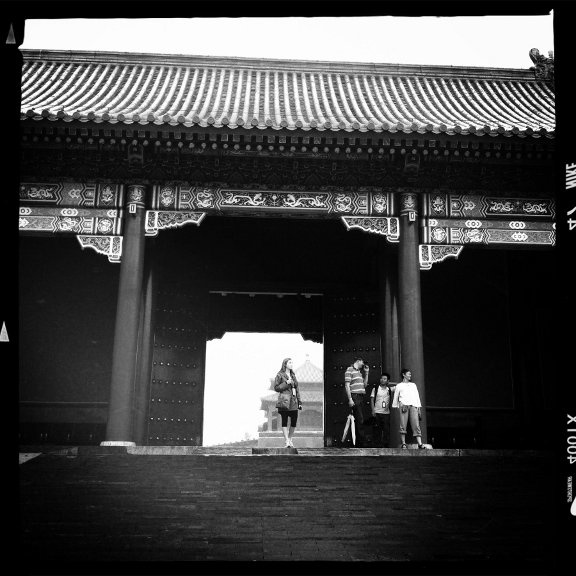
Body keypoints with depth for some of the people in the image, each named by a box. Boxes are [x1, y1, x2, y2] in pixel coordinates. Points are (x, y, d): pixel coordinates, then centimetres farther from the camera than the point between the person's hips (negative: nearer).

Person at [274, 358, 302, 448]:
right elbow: (276, 388, -3)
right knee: (284, 421, -5)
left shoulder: (293, 375, 18)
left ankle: (290, 439, 19)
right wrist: (286, 383, -12)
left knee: (294, 420, 2)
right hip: (284, 401, -6)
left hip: (293, 401, 6)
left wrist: (299, 401, 14)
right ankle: (287, 442, -5)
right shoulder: (280, 375, 1)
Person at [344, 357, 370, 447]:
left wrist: (366, 373, 18)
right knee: (359, 420, -11)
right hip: (355, 397, -8)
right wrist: (350, 399, -16)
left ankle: (358, 442, 11)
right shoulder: (350, 370, -2)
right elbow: (347, 385, -9)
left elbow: (365, 385, 24)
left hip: (362, 397, 8)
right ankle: (362, 441, -10)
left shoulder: (359, 372, 23)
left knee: (360, 420, 7)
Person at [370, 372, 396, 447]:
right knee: (377, 430, -2)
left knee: (386, 430, -1)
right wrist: (373, 410, -6)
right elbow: (372, 399, 3)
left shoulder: (390, 389, 7)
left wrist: (390, 384, -1)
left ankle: (385, 445, 3)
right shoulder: (375, 389, 5)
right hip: (377, 413, -1)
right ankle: (377, 444, 2)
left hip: (386, 412, 1)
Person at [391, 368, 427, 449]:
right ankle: (403, 443, -9)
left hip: (414, 406, 2)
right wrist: (395, 406, 10)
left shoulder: (413, 385, 27)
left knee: (416, 425, -10)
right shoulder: (399, 385, 19)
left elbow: (417, 397, 22)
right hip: (404, 405, -2)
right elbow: (395, 398, 19)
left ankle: (420, 444, -19)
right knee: (403, 425, -10)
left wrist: (419, 409, 12)